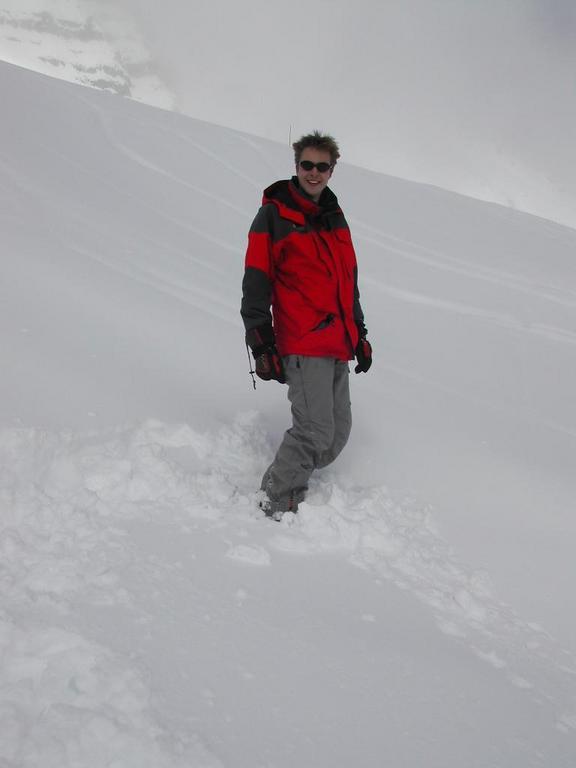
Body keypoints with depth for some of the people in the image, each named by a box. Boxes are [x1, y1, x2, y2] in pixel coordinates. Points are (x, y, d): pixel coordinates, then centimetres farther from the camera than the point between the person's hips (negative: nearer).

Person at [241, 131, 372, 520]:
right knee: (316, 430, -14)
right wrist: (261, 344, -12)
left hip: (337, 343, 7)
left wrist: (359, 333, 23)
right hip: (302, 344, -7)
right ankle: (278, 505, 0)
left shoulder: (335, 218, 19)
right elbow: (256, 283, -7)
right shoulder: (274, 215, -2)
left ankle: (293, 482, 22)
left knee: (339, 431, 7)